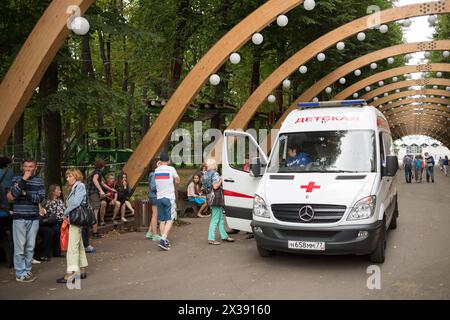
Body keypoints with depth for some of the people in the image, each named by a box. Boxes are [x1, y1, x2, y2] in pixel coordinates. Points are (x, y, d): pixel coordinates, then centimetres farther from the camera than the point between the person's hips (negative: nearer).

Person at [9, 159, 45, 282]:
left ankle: (27, 271, 21)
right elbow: (13, 195, -14)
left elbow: (40, 198, -4)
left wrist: (26, 194, -10)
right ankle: (20, 274, 6)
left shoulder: (39, 181, 7)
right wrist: (24, 179, -16)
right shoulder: (17, 179, 3)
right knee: (20, 247, -2)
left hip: (34, 218, 3)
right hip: (19, 218, -2)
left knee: (30, 247, 9)